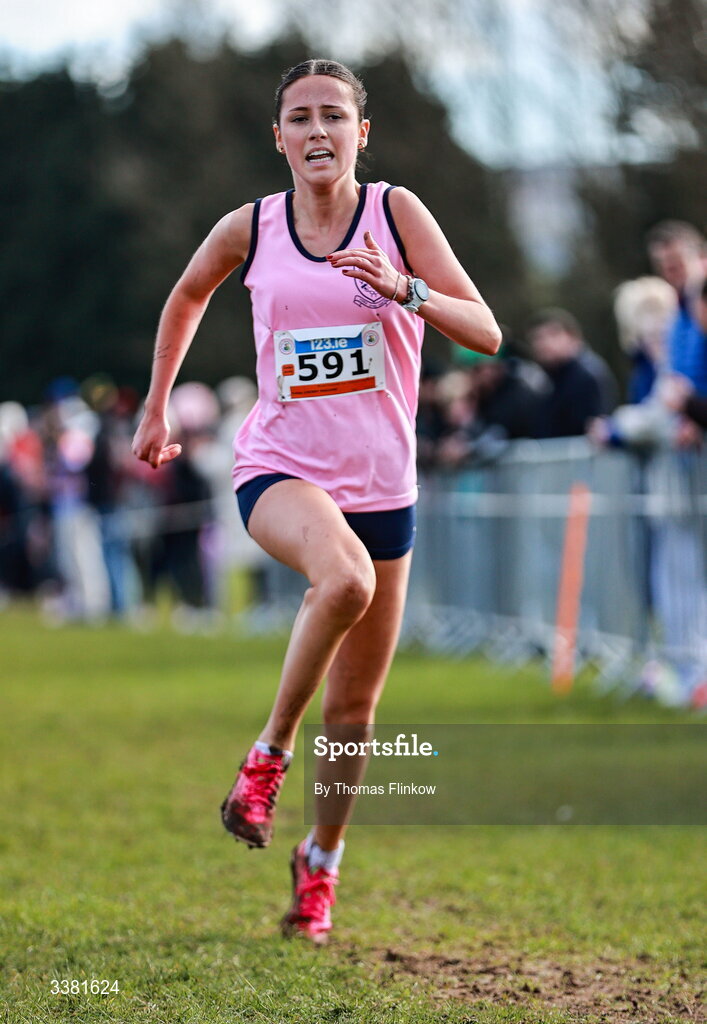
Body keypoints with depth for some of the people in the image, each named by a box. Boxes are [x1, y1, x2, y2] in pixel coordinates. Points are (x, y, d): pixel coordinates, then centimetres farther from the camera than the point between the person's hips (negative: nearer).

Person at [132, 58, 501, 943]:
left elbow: (485, 333, -9)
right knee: (344, 578, -36)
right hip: (280, 469, -2)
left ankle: (321, 862, 32)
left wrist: (403, 287, -25)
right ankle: (270, 752, -15)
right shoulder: (248, 230, 0)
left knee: (354, 708, 7)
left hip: (381, 485, 2)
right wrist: (156, 410, 23)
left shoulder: (396, 212, -3)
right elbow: (186, 299, 22)